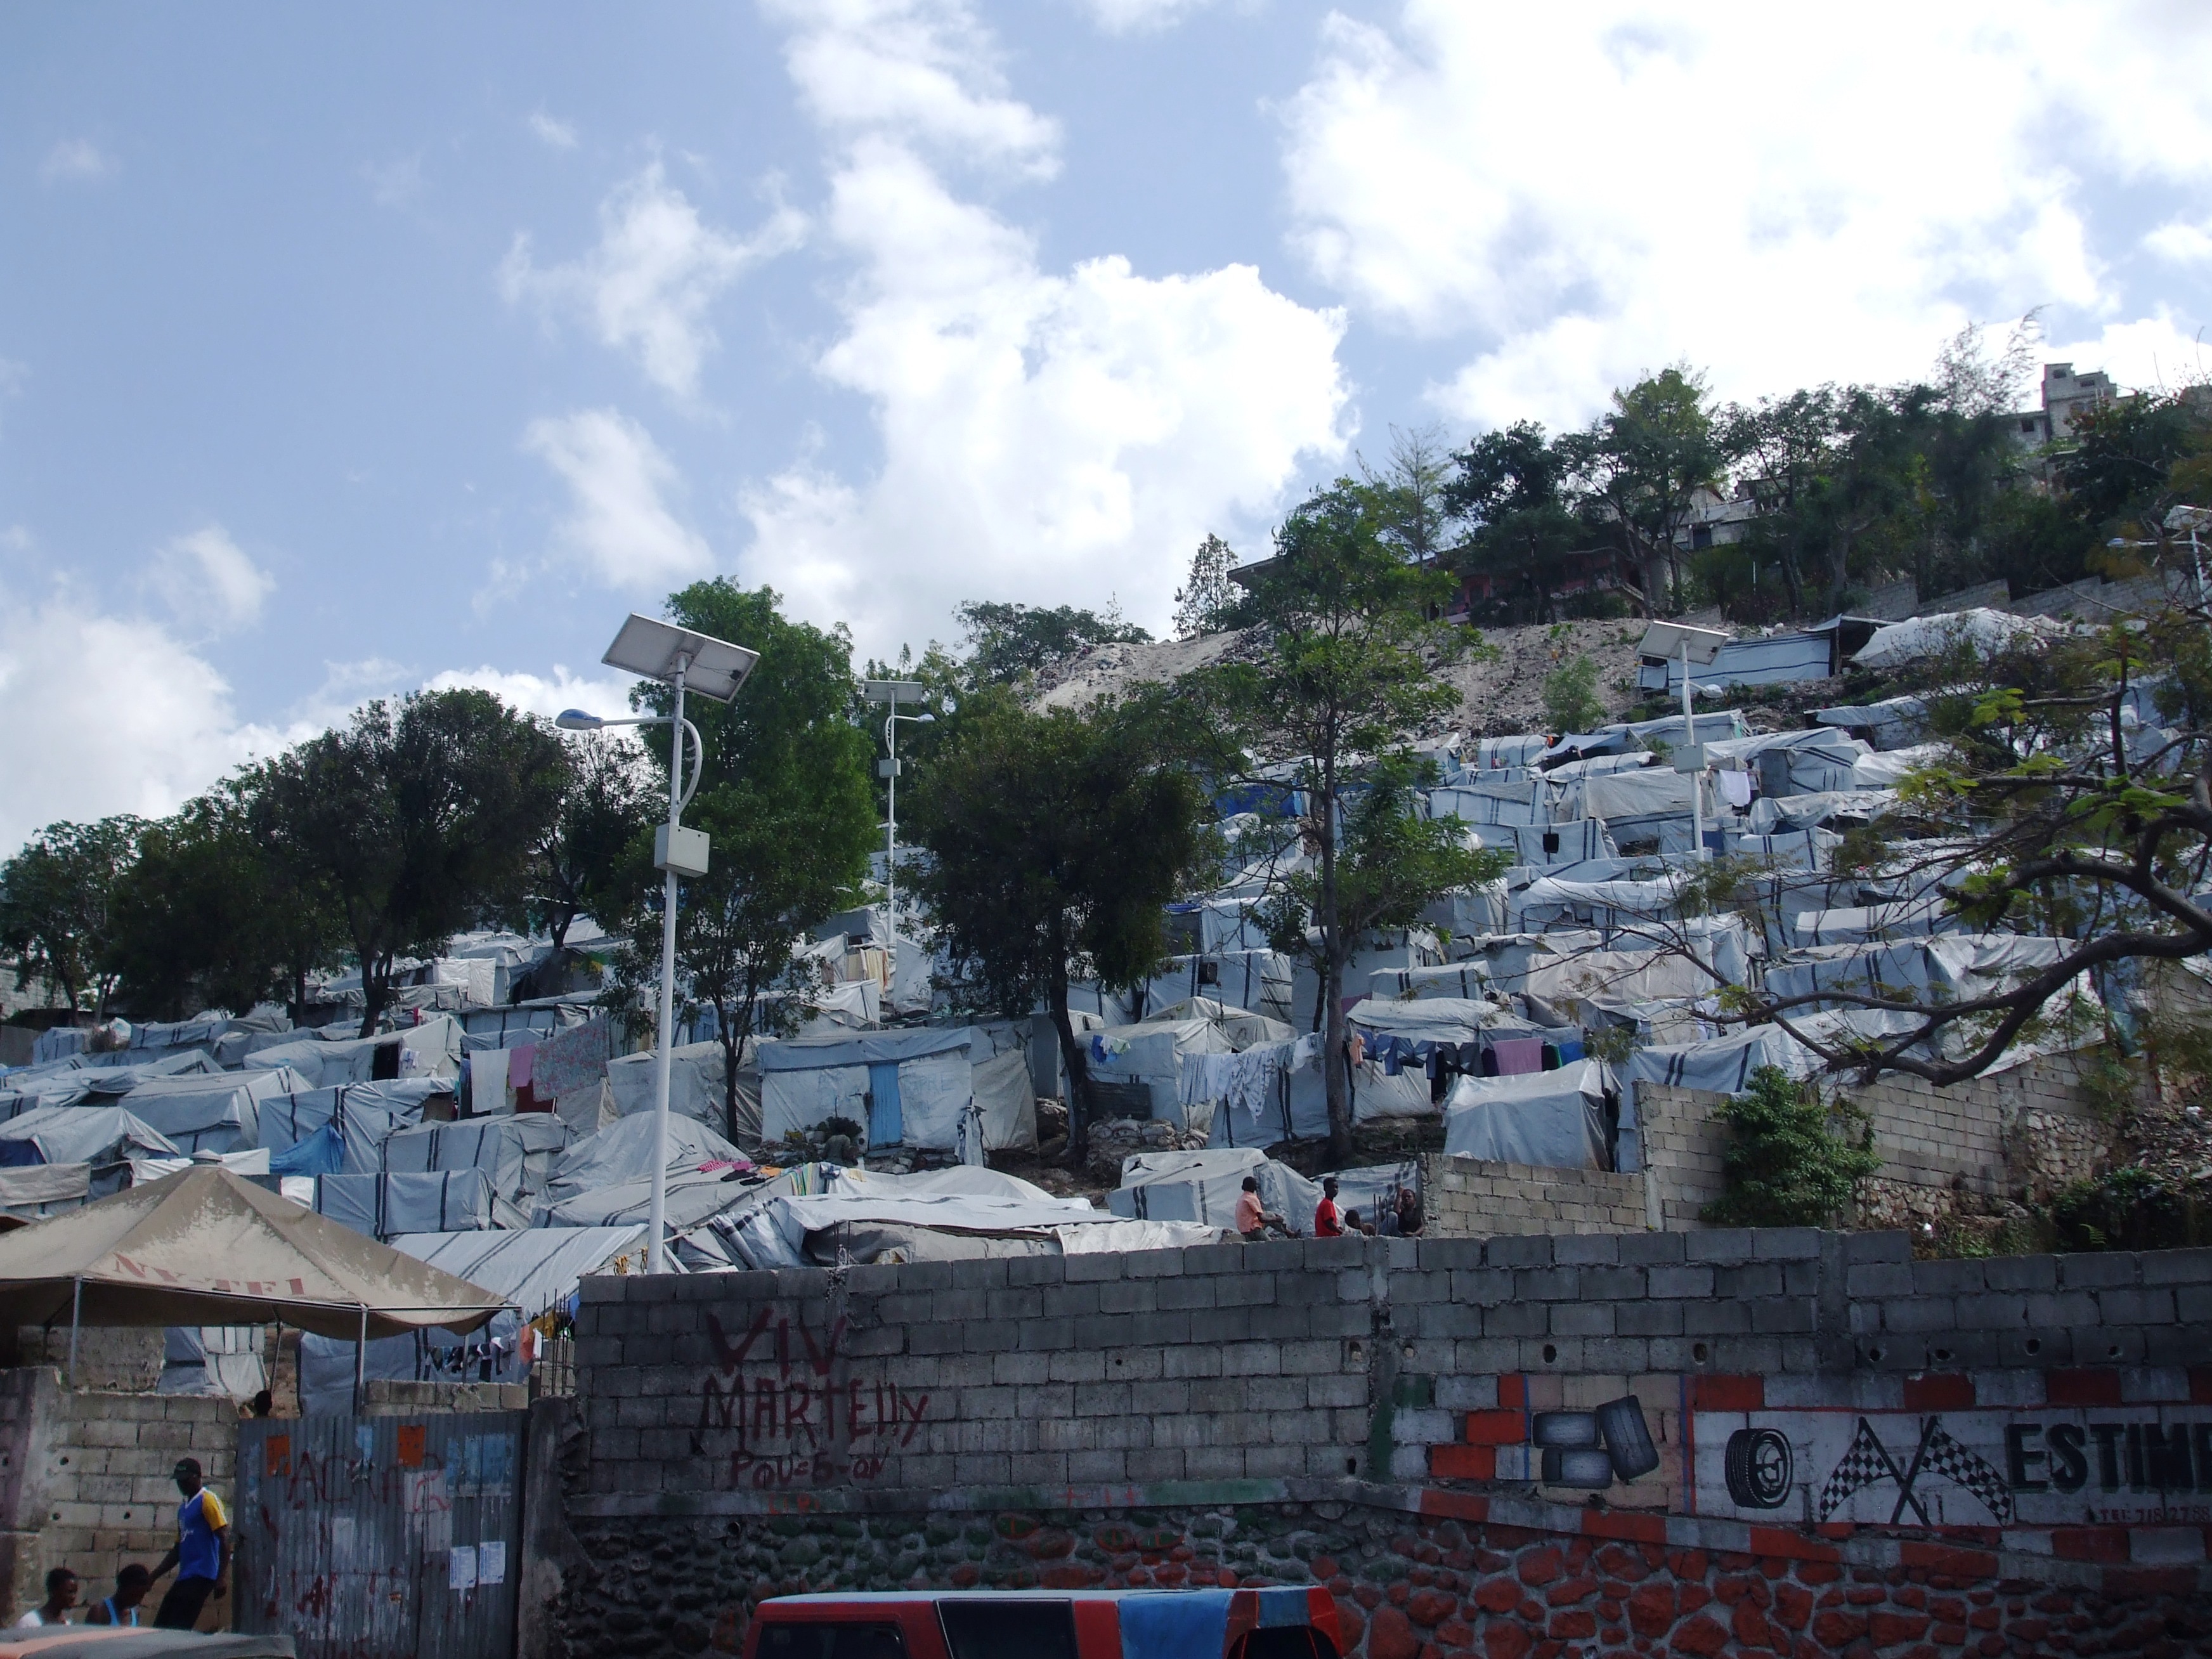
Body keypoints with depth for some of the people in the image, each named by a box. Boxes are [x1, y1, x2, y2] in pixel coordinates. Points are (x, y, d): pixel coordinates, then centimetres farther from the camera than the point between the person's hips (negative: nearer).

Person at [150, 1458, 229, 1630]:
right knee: (160, 1628, 5)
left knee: (177, 1629, -17)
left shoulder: (207, 1500, -5)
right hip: (184, 1577, 9)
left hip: (201, 1577, -9)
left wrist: (222, 1577, -21)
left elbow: (224, 1539, -13)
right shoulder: (183, 1508, 21)